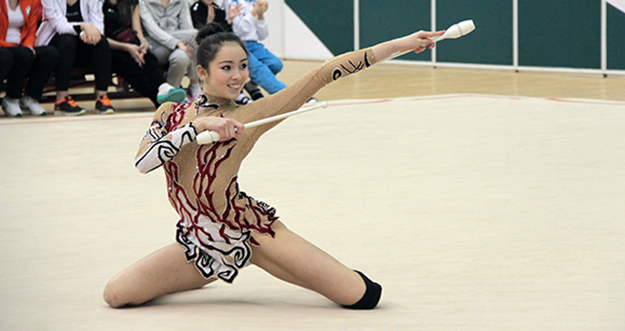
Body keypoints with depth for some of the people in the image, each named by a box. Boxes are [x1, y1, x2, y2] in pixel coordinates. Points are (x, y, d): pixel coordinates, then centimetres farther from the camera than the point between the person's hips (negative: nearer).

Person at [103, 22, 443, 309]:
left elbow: (322, 75, -11)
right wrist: (200, 124, -24)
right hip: (197, 240, 3)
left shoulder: (250, 116, -6)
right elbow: (143, 162, -15)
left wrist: (399, 45, -14)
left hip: (251, 231, -3)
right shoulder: (170, 113, 2)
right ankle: (208, 272, 20)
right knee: (115, 295, -4)